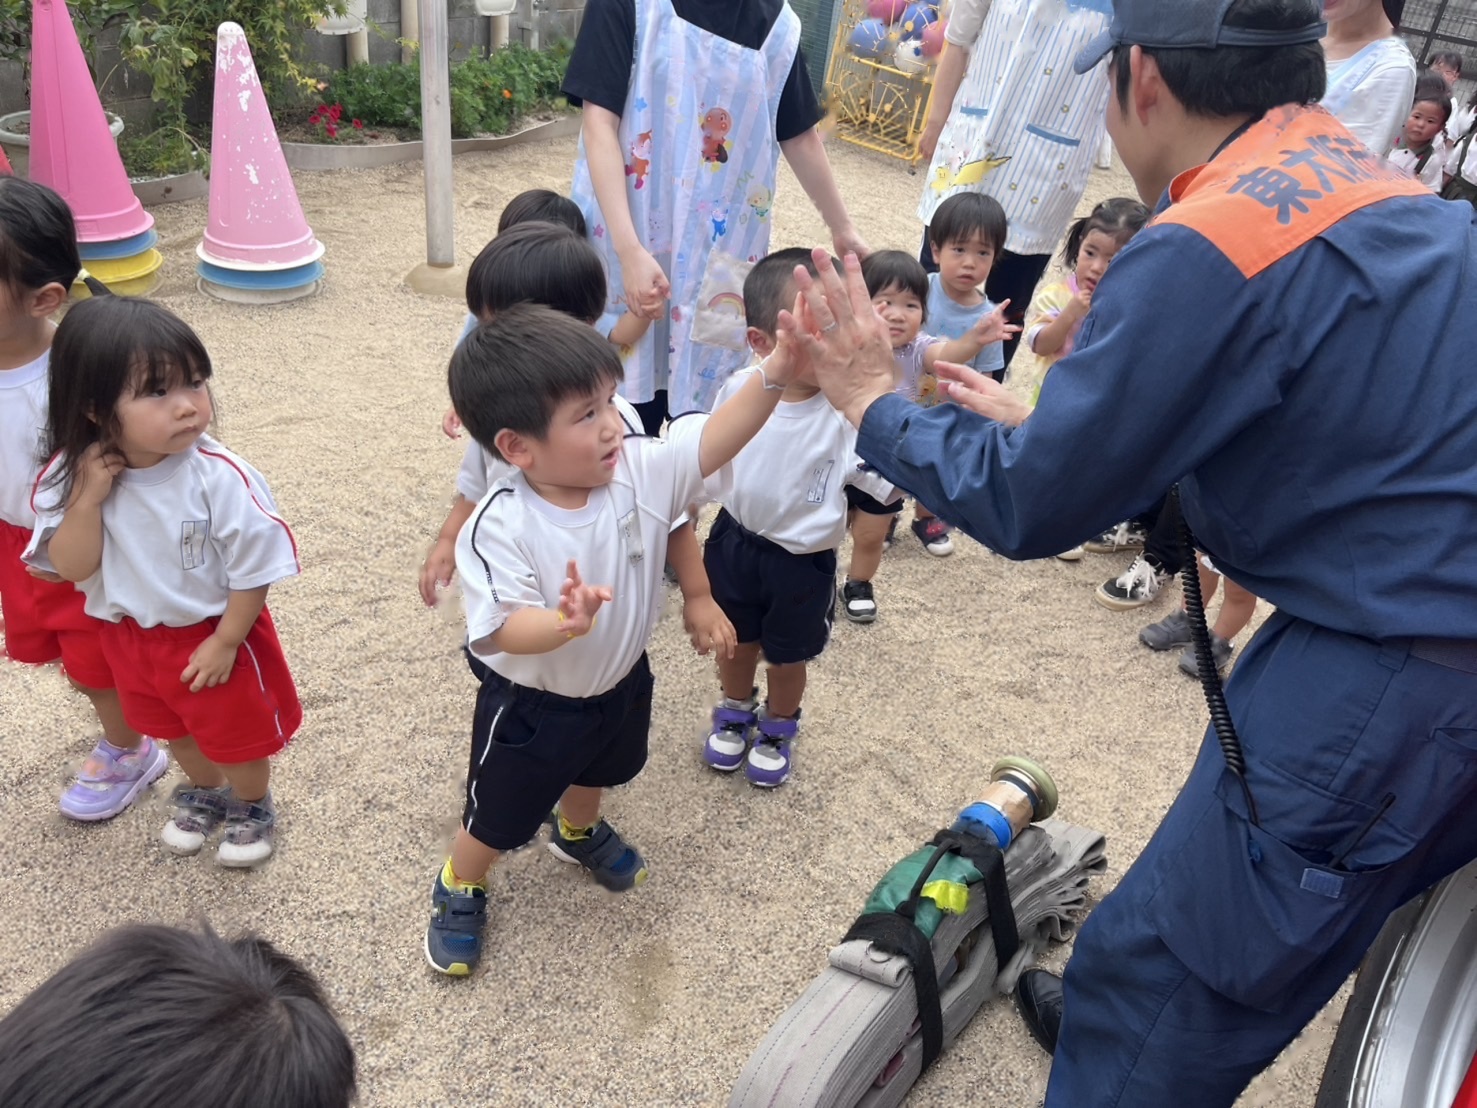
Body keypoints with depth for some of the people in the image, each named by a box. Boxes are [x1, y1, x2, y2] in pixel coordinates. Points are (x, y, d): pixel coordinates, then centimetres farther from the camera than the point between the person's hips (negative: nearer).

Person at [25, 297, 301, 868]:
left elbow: (254, 568, -20)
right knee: (173, 728, 28)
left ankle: (252, 806, 46)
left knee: (238, 732, 17)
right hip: (128, 636, 4)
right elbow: (71, 567, -17)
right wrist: (88, 499, -30)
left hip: (214, 634, -4)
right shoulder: (75, 475, -18)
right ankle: (204, 793, 56)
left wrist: (225, 642, -16)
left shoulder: (219, 477, -29)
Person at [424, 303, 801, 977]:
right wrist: (563, 623, -61)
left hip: (621, 683, 5)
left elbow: (714, 439, -32)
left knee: (597, 772, 36)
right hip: (531, 707, -5)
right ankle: (457, 892, 51)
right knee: (497, 820, 18)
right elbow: (501, 631, -40)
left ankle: (578, 833, 70)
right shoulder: (501, 528, -34)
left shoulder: (641, 472, -22)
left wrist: (776, 372, -48)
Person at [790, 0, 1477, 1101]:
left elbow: (1027, 504, -14)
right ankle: (1118, 1009, 51)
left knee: (1157, 995, 5)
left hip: (1380, 690, -9)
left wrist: (875, 403, 2)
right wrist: (1032, 420, 23)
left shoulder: (1206, 248, -21)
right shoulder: (1389, 195, 9)